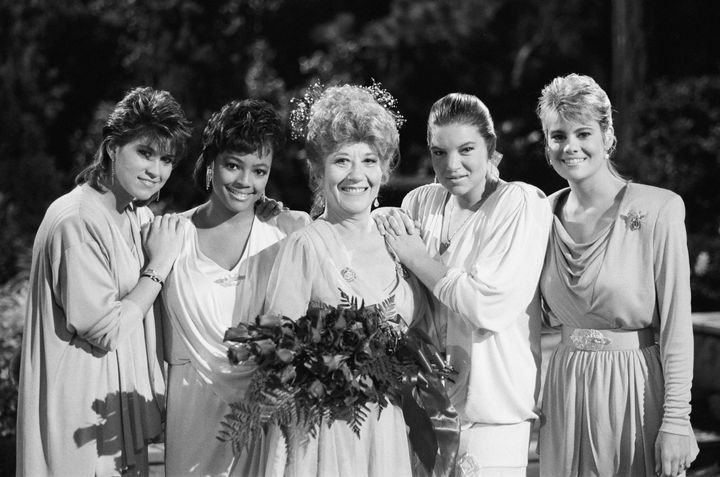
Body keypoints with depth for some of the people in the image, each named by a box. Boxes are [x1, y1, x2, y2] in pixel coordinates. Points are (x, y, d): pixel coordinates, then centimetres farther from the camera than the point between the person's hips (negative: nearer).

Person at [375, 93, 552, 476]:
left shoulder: (521, 205, -9)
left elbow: (490, 307, -20)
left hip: (491, 408, -5)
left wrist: (417, 257, -11)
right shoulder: (422, 201, 7)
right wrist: (388, 223, -6)